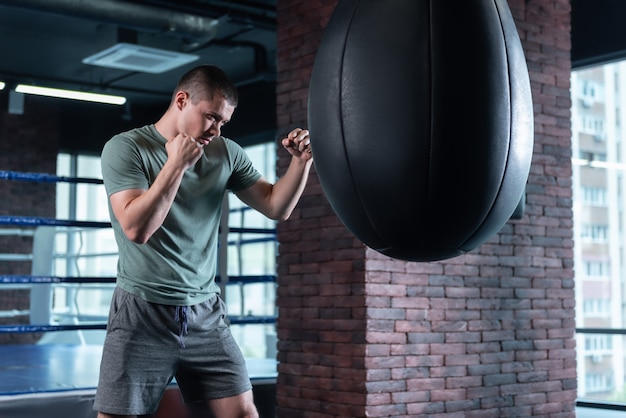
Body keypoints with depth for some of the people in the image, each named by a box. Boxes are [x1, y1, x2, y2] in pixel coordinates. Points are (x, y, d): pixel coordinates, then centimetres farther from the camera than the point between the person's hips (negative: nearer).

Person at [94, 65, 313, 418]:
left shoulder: (226, 153, 5)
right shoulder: (125, 148, -7)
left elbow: (276, 207, 8)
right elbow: (136, 228, -18)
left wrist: (301, 162, -8)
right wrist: (176, 164, -20)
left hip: (206, 313, 4)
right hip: (143, 313, -3)